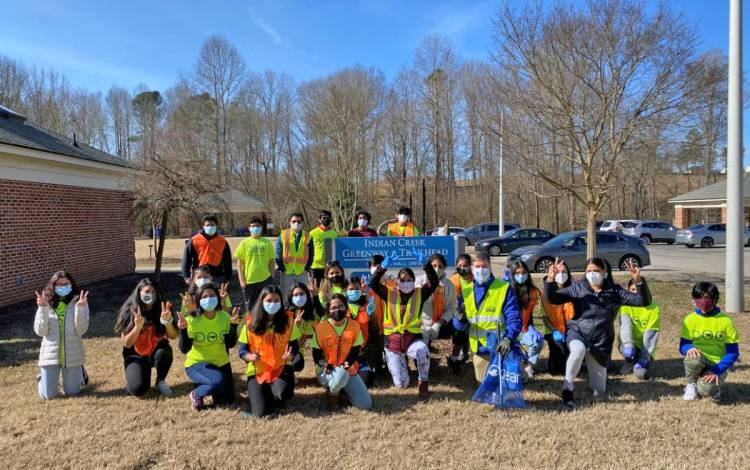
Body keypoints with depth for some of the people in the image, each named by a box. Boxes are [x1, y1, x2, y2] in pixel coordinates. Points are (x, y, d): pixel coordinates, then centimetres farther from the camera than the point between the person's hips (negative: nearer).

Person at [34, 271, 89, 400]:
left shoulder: (78, 302, -6)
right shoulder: (47, 304, -1)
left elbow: (81, 330, -14)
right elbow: (40, 331, -8)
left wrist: (80, 308, -27)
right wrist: (42, 309, -19)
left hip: (72, 355, -1)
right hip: (50, 355, 1)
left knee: (72, 393, 8)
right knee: (48, 395, 5)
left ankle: (79, 373, 40)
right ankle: (44, 377, 39)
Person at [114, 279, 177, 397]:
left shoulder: (162, 309, -10)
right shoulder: (129, 311, -13)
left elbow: (173, 336, -15)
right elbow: (127, 343, -15)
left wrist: (167, 321, -35)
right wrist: (137, 327, -32)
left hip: (157, 351, 2)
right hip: (136, 355, -1)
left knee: (164, 351, -35)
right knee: (138, 389, -25)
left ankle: (160, 381, -5)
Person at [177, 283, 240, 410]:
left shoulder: (224, 317, -7)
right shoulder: (192, 319, -17)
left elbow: (231, 344, -10)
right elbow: (184, 349, -22)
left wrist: (234, 325, -22)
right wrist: (183, 329, -36)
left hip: (221, 363, 5)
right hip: (196, 364, -5)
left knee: (226, 401, 5)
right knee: (219, 381, -34)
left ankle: (206, 384, 34)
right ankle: (196, 395, -2)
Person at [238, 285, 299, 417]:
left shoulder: (288, 320, -4)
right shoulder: (251, 322, -6)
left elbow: (293, 345, 1)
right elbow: (242, 350, -3)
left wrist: (290, 354, -22)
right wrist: (251, 357, -25)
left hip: (281, 369, 0)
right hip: (257, 371, 0)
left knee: (282, 393, -32)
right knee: (261, 412, -15)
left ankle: (276, 399, 9)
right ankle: (258, 393, 23)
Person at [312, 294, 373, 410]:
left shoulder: (354, 325, -3)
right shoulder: (321, 327, -10)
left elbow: (356, 350, 0)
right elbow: (316, 354, -4)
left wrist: (347, 363, -19)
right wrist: (324, 364, -25)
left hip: (349, 370, 4)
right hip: (327, 372, -3)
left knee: (366, 405, -11)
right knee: (341, 375, -41)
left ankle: (342, 389, 18)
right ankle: (332, 393, -4)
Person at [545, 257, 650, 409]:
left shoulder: (615, 290, -2)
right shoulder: (578, 287, -3)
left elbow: (643, 301, -8)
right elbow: (553, 298, -7)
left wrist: (639, 281, -26)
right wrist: (550, 280, -26)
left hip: (601, 341, 2)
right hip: (577, 332, -2)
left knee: (600, 392, 8)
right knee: (579, 350, -42)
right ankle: (567, 389, -21)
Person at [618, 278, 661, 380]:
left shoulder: (654, 308, -13)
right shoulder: (625, 304, -10)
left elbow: (650, 335, -15)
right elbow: (625, 325, -25)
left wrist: (643, 359, -20)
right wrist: (628, 346, -42)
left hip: (644, 346, -1)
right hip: (629, 344, 1)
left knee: (641, 373, -21)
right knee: (626, 349, -33)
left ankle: (647, 360, 14)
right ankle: (630, 362, 3)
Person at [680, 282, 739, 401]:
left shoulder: (726, 321, -5)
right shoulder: (690, 319, -1)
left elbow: (733, 352, -5)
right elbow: (683, 346, 1)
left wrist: (716, 370, -18)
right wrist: (689, 348, -26)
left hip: (718, 364, -1)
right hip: (699, 361, 1)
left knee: (705, 390, -32)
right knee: (693, 358, -37)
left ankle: (712, 387, 9)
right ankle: (691, 384, -5)